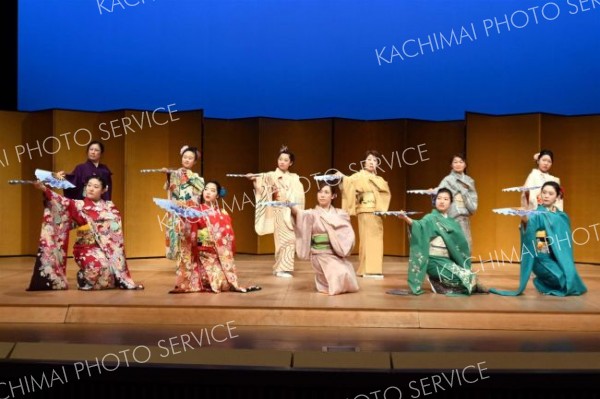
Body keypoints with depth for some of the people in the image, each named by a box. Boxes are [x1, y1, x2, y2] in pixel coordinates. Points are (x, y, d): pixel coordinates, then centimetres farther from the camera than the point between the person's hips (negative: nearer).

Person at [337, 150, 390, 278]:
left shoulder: (378, 179, 21)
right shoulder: (360, 176, 0)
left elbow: (385, 188, 3)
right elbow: (349, 181, -18)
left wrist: (374, 176, -6)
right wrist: (342, 178, -38)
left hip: (377, 212, 7)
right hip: (365, 211, -7)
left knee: (376, 240, 6)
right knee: (367, 239, -10)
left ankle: (374, 269, 12)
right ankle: (368, 270, -10)